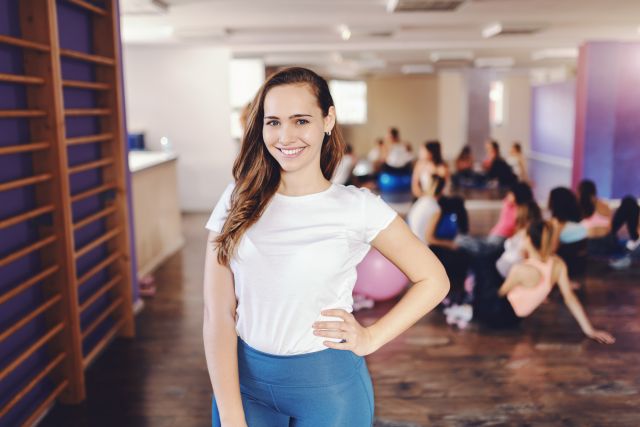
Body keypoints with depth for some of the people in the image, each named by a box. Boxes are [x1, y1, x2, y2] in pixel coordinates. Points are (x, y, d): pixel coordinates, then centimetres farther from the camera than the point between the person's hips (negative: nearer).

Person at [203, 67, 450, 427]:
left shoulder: (358, 207, -9)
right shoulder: (238, 202, -4)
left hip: (328, 382, -1)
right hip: (245, 378, 2)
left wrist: (371, 338, -7)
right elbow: (218, 315, -6)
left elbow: (433, 280, 0)